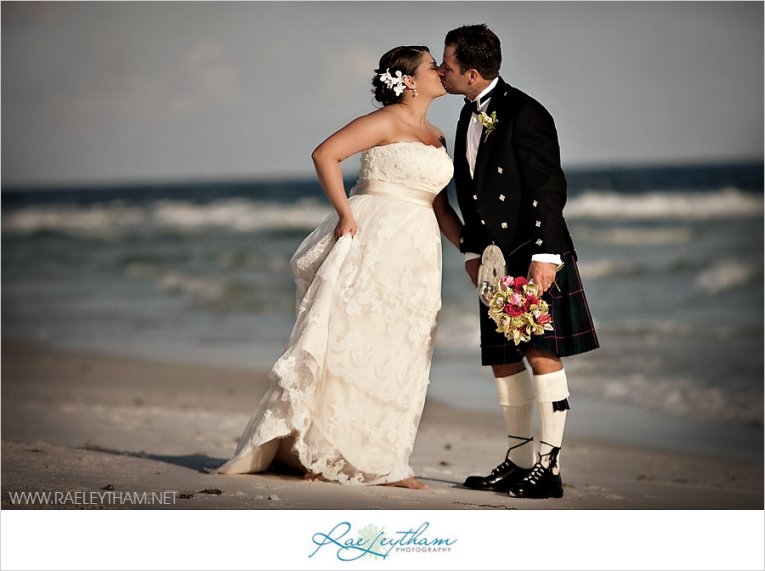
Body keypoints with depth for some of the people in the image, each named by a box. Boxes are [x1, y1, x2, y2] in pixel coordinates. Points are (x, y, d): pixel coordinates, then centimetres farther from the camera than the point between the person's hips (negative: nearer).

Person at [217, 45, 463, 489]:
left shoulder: (436, 137, 17)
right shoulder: (386, 122, -6)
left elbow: (441, 208, 17)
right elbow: (325, 155, -16)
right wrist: (345, 214, -17)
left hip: (416, 253, 8)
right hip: (372, 239, -8)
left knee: (398, 357, 6)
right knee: (350, 344, -8)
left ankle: (381, 461, 10)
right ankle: (316, 449, -3)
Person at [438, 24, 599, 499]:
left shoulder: (524, 113, -13)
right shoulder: (471, 114, 14)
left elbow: (549, 188, -15)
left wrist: (543, 255, -20)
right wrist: (472, 251, 13)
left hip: (535, 257, -9)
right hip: (497, 260, 9)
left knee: (542, 355, -8)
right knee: (503, 362, 10)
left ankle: (549, 467, -4)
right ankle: (520, 461, 19)